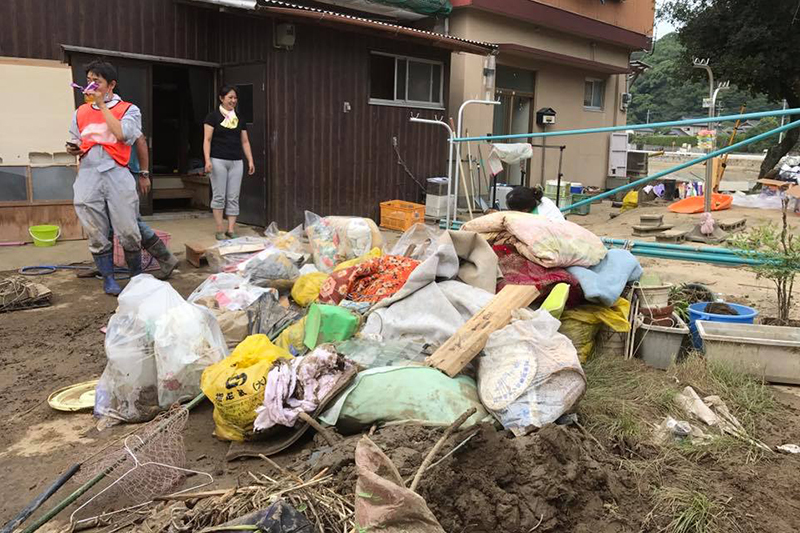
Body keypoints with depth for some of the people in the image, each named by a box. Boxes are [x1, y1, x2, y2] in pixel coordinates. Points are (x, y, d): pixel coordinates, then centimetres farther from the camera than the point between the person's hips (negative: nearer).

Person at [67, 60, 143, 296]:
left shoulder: (128, 109, 7)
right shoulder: (81, 112, 19)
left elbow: (122, 134, -12)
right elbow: (76, 143, 27)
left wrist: (102, 105, -5)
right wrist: (73, 150, 4)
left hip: (117, 175, -3)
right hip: (88, 176, 4)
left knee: (128, 232, -4)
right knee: (96, 234, 3)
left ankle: (137, 274, 16)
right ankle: (108, 278, 15)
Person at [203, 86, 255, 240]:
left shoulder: (239, 118, 12)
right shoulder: (213, 116, -1)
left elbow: (245, 141, 14)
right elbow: (207, 139, -5)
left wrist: (250, 161, 6)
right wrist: (207, 160, -15)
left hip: (236, 162, 4)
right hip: (218, 161, -4)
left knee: (233, 197, 2)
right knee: (219, 196, -1)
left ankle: (231, 229, 5)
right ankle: (220, 230, 4)